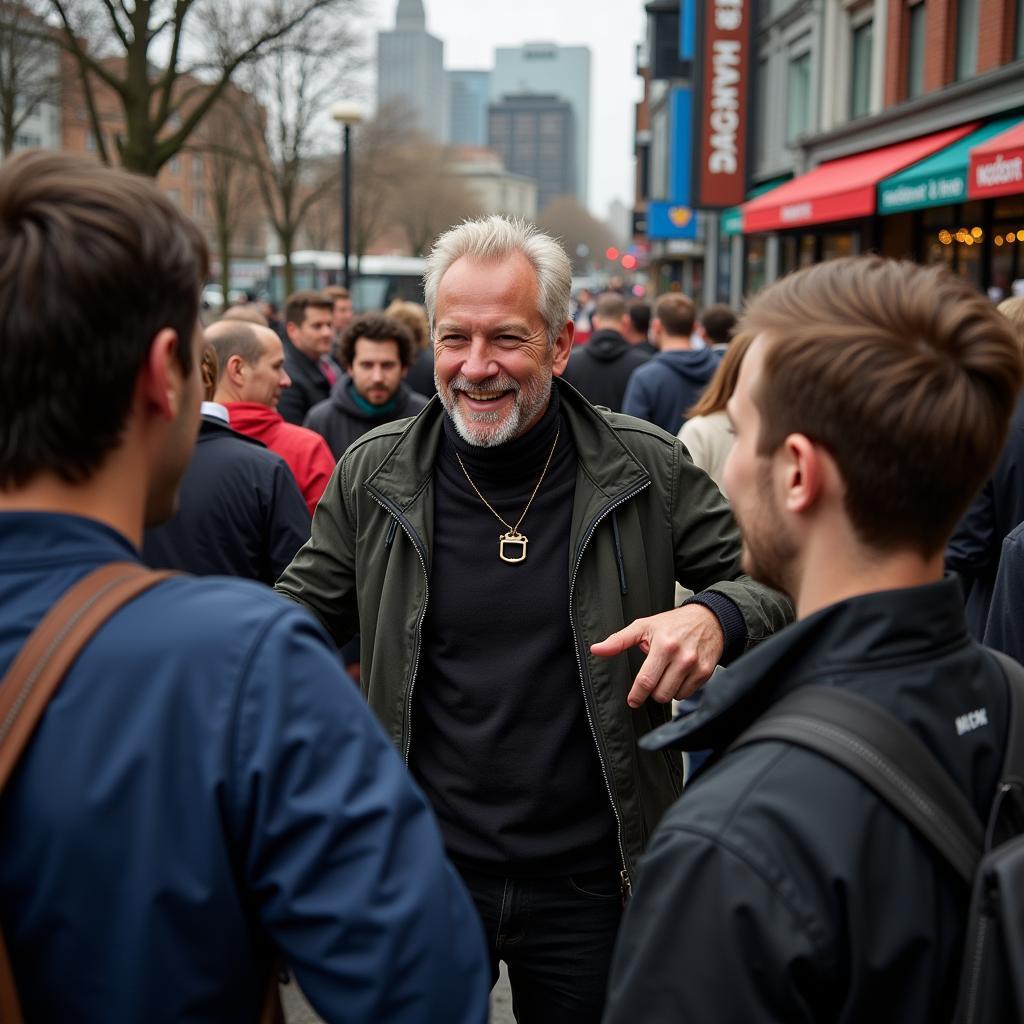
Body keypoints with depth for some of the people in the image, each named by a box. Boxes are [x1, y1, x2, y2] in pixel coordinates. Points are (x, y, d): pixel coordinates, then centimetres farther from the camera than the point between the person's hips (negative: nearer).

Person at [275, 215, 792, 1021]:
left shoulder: (646, 469, -6)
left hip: (593, 883, 0)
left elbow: (768, 579, 1)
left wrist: (717, 618, -22)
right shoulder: (375, 473, -2)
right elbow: (310, 608, 9)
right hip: (423, 868, 1)